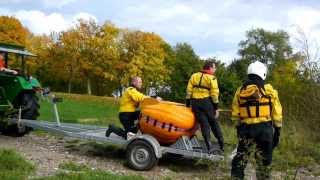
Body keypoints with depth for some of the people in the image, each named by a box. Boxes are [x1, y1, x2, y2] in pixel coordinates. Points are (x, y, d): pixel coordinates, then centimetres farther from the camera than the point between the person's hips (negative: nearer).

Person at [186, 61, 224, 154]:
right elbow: (214, 94, -7)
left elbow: (189, 91, 7)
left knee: (204, 124, 3)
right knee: (213, 123, 12)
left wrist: (188, 104, 11)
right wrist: (216, 108, -2)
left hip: (195, 102, 3)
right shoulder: (212, 78, 0)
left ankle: (209, 147, -2)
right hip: (206, 102, -2)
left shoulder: (194, 76, 11)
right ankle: (222, 145, 16)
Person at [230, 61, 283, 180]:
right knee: (264, 161, 8)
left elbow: (235, 114, 9)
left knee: (240, 158, 10)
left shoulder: (240, 90, 6)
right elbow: (277, 114, -1)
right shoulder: (269, 90, -2)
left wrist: (238, 128, 18)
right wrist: (277, 131, 6)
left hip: (246, 128, 2)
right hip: (264, 128, -2)